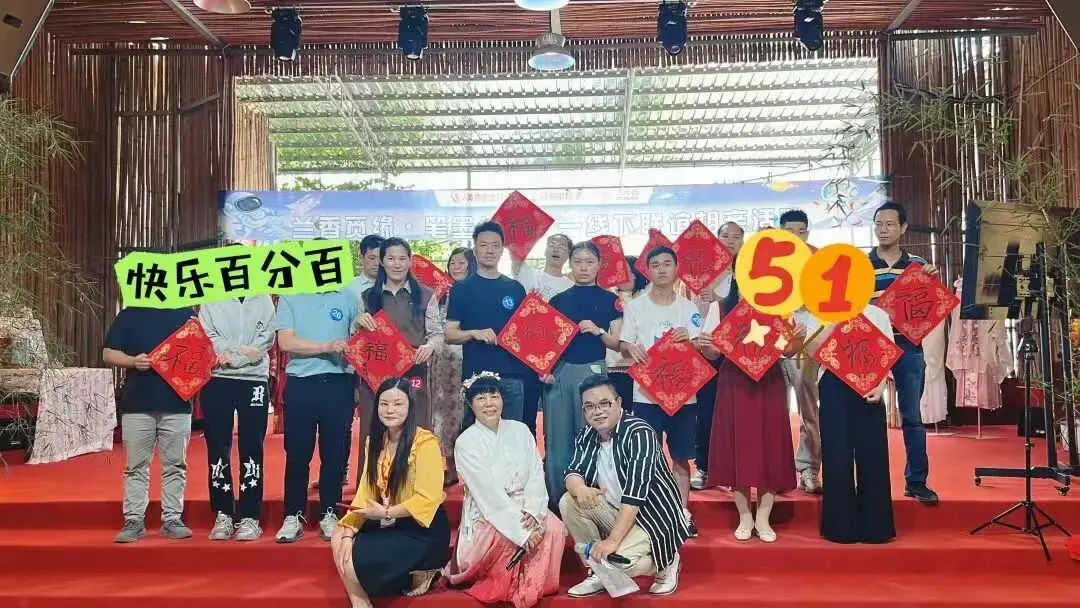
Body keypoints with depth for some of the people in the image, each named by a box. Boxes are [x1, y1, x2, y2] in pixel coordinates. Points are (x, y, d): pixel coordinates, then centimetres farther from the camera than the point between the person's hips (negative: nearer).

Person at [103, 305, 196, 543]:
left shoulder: (185, 314, 10)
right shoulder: (128, 316, 9)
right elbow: (108, 354, 6)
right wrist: (133, 361, -12)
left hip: (177, 403, 0)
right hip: (137, 404, 0)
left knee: (175, 465, 5)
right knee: (136, 466, 5)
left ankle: (172, 519, 13)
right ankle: (133, 521, 13)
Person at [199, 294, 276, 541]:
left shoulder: (264, 301, 9)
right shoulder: (211, 301, 10)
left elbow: (264, 343, -2)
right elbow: (206, 339, -2)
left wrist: (229, 357, -10)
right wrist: (243, 350, -12)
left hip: (254, 381, -1)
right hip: (217, 381, 1)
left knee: (252, 449, 0)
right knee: (218, 448, 3)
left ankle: (250, 517, 4)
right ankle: (223, 515, 11)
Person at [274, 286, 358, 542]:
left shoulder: (348, 298, 9)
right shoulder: (289, 299, 5)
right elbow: (285, 342, -5)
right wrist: (326, 347, -14)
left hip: (338, 384, 1)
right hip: (300, 384, -1)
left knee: (335, 453, 6)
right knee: (297, 454, 4)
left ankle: (329, 514, 18)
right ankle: (293, 517, 16)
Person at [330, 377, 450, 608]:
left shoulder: (425, 442, -18)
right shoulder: (375, 441, 5)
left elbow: (428, 499, -20)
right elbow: (365, 491, -2)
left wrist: (385, 513, -19)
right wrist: (349, 532, -14)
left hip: (423, 530, -8)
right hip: (389, 524, 8)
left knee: (353, 561, -16)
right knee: (339, 538, -7)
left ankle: (416, 574, 1)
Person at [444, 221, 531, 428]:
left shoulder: (515, 288, 11)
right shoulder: (461, 289, 5)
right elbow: (449, 335, 2)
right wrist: (474, 333, -17)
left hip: (512, 376, 2)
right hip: (475, 377, -2)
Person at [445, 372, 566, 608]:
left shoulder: (520, 430, 3)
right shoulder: (466, 442, -10)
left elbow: (536, 473, -1)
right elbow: (488, 492, -18)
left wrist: (532, 511, -19)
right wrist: (522, 528, -25)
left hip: (524, 508, 4)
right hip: (487, 514, -4)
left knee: (554, 528, -24)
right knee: (507, 535, -33)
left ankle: (533, 587, -5)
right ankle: (503, 588, -4)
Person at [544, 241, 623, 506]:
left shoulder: (609, 300, 5)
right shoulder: (558, 300, 11)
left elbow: (617, 344, 3)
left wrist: (598, 331, -14)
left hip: (593, 371, -2)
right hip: (559, 372, 2)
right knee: (557, 441, 5)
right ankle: (557, 501, 16)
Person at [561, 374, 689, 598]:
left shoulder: (639, 433, -23)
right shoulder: (586, 437, 0)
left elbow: (635, 494, -29)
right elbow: (573, 472, -5)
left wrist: (612, 541, -34)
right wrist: (580, 489, -31)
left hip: (653, 516, -7)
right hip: (615, 511, 7)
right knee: (568, 502, -13)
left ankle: (666, 564, 4)